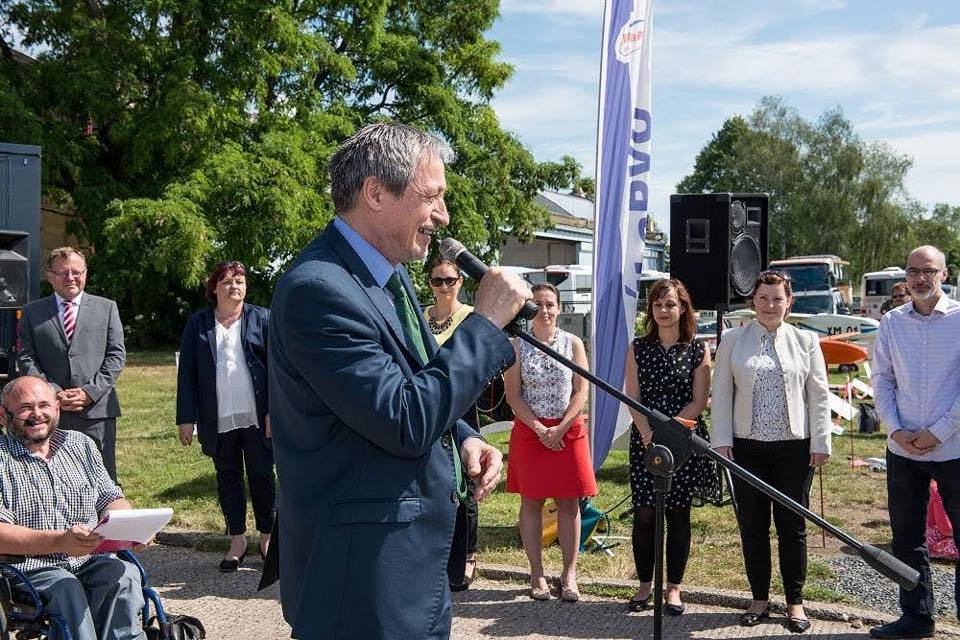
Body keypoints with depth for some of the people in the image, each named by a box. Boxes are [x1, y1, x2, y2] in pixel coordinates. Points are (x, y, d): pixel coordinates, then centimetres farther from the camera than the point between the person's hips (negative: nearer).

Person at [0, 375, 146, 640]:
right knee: (66, 588, -33)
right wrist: (60, 541, -24)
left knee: (124, 574, -27)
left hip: (91, 560, 4)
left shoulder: (81, 444, 17)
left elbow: (110, 499, 18)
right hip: (29, 567, -3)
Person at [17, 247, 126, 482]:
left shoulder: (106, 308, 10)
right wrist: (52, 394, -8)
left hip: (97, 409, 0)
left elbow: (116, 355, 4)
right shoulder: (32, 312, 11)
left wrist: (91, 392, -8)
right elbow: (25, 358, 5)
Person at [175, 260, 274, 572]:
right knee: (228, 478, 10)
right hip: (218, 419, 1)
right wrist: (186, 418, -2)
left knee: (262, 476, 5)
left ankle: (267, 537, 19)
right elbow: (187, 373, 3)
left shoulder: (262, 319, 2)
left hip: (257, 417, -1)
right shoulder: (197, 324, 5)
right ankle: (237, 541, 19)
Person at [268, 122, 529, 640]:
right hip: (364, 573, -9)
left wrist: (461, 437, 1)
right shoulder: (318, 289, -23)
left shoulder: (390, 273, 7)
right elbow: (406, 423, -26)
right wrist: (486, 321, -19)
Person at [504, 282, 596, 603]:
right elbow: (512, 394, -3)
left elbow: (581, 391, -1)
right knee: (531, 501, 4)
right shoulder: (518, 346, -1)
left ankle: (569, 573, 10)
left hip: (569, 430, 1)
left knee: (569, 503, 3)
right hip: (529, 431, 0)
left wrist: (560, 429, -11)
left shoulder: (573, 343, 2)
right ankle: (537, 573, 13)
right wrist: (539, 429, -11)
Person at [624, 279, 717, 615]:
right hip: (645, 439, 1)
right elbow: (633, 397, 1)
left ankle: (674, 587, 15)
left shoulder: (697, 350, 2)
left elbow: (698, 401, -3)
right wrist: (647, 433, -14)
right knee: (644, 513, 1)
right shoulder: (638, 348, 7)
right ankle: (645, 584, 15)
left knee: (678, 513, 5)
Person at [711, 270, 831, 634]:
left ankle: (795, 602, 18)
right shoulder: (733, 341, 5)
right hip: (747, 447, 1)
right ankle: (759, 600, 20)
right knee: (752, 526, 7)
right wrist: (722, 440, -2)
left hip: (794, 446, -1)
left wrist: (820, 443, -1)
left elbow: (818, 396, 4)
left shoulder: (805, 341, 5)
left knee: (792, 526, 6)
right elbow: (722, 394, 4)